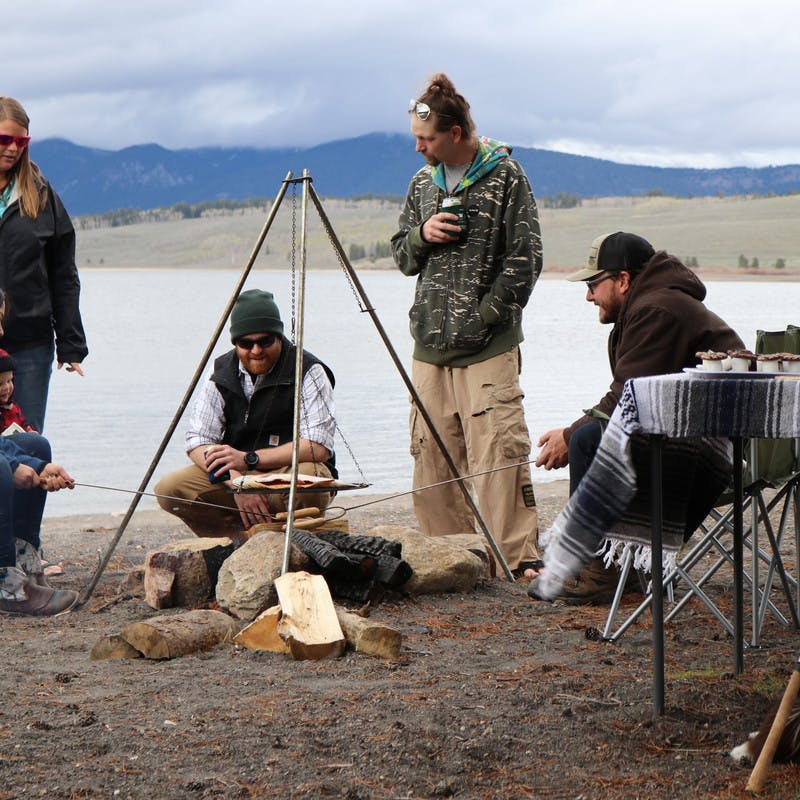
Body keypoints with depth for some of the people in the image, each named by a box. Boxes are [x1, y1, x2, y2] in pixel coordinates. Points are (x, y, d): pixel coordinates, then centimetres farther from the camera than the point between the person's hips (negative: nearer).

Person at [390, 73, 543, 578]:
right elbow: (402, 258, 20)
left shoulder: (506, 177, -3)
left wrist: (485, 316, -11)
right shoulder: (423, 182, 15)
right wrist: (422, 235, -2)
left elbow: (525, 259, -6)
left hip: (489, 348, -6)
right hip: (430, 347, 6)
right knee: (432, 455, 6)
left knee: (499, 453, -12)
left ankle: (521, 557, -10)